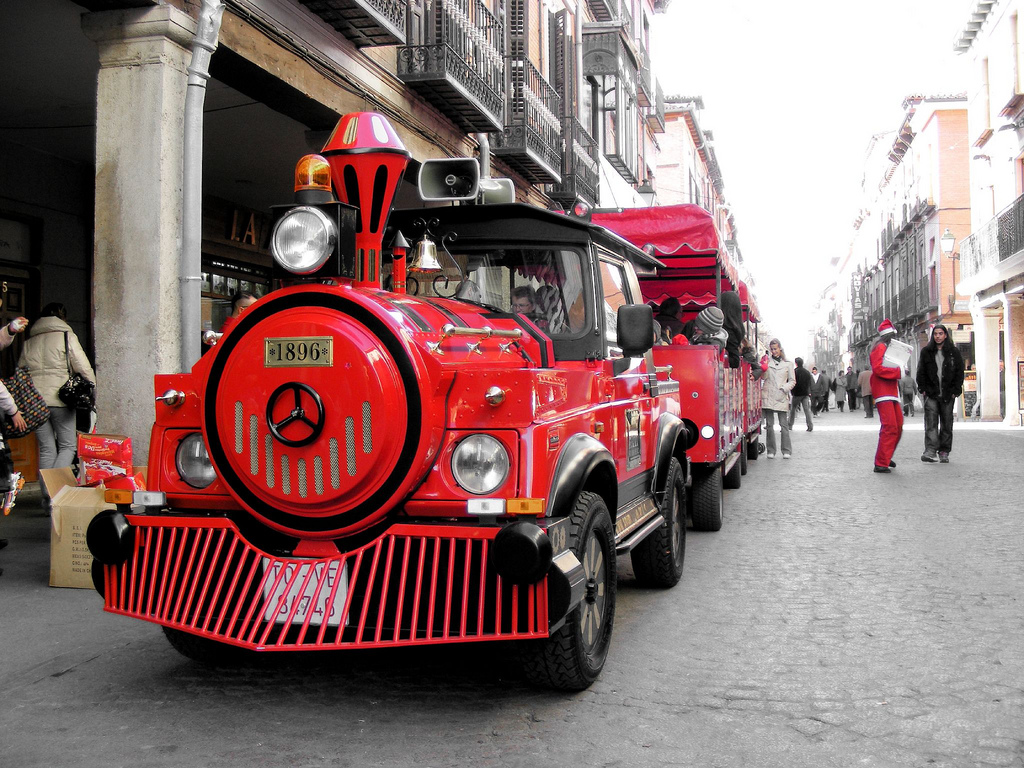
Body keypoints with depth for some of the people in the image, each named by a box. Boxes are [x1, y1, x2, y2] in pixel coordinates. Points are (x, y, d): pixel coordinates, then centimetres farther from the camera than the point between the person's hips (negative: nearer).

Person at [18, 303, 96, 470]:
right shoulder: (67, 337, 2)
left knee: (46, 449, 10)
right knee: (68, 446, 2)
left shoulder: (28, 343, 18)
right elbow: (84, 369, -6)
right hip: (60, 400, -4)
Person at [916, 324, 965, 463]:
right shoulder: (926, 351, 6)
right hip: (931, 393, -1)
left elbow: (959, 372, 5)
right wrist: (923, 389, -1)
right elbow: (921, 372, 7)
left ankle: (944, 452, 13)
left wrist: (956, 390, -2)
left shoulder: (954, 352, 5)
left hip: (947, 394, 1)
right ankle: (931, 452, -21)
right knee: (931, 422, -13)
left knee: (946, 423, 6)